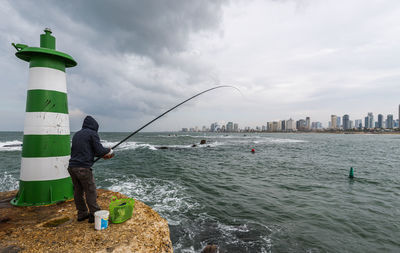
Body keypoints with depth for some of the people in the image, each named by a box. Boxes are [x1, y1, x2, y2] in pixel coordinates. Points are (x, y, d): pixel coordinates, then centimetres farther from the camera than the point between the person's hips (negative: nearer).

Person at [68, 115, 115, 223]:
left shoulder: (76, 134, 19)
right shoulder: (92, 134, -5)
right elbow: (100, 151, -11)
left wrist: (103, 154, 21)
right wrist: (108, 151, 11)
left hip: (72, 166, 8)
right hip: (83, 168, -8)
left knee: (78, 191, 14)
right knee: (90, 191, 2)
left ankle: (82, 214, 25)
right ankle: (94, 215, 9)